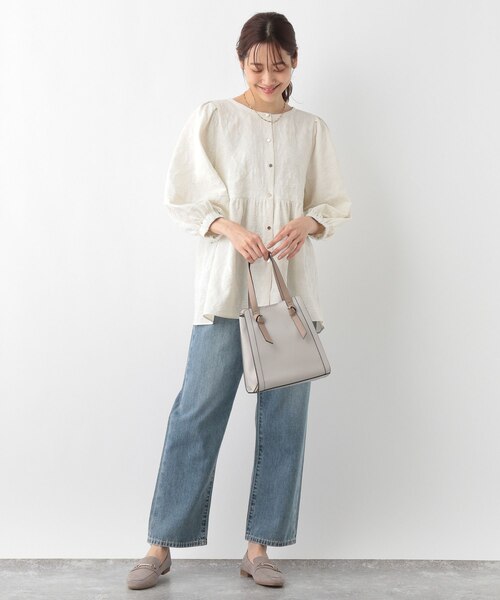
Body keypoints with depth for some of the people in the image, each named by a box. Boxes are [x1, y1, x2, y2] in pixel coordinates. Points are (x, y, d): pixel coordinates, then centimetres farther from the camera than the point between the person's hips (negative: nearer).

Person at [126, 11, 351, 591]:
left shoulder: (311, 129, 10)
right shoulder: (211, 118, 3)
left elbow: (336, 204, 13)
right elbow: (181, 198, 2)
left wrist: (308, 222, -9)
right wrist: (231, 228, -14)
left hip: (291, 287, 3)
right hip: (226, 286, -3)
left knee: (284, 418, 3)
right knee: (198, 412, -3)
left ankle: (259, 547, 15)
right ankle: (161, 545, 9)